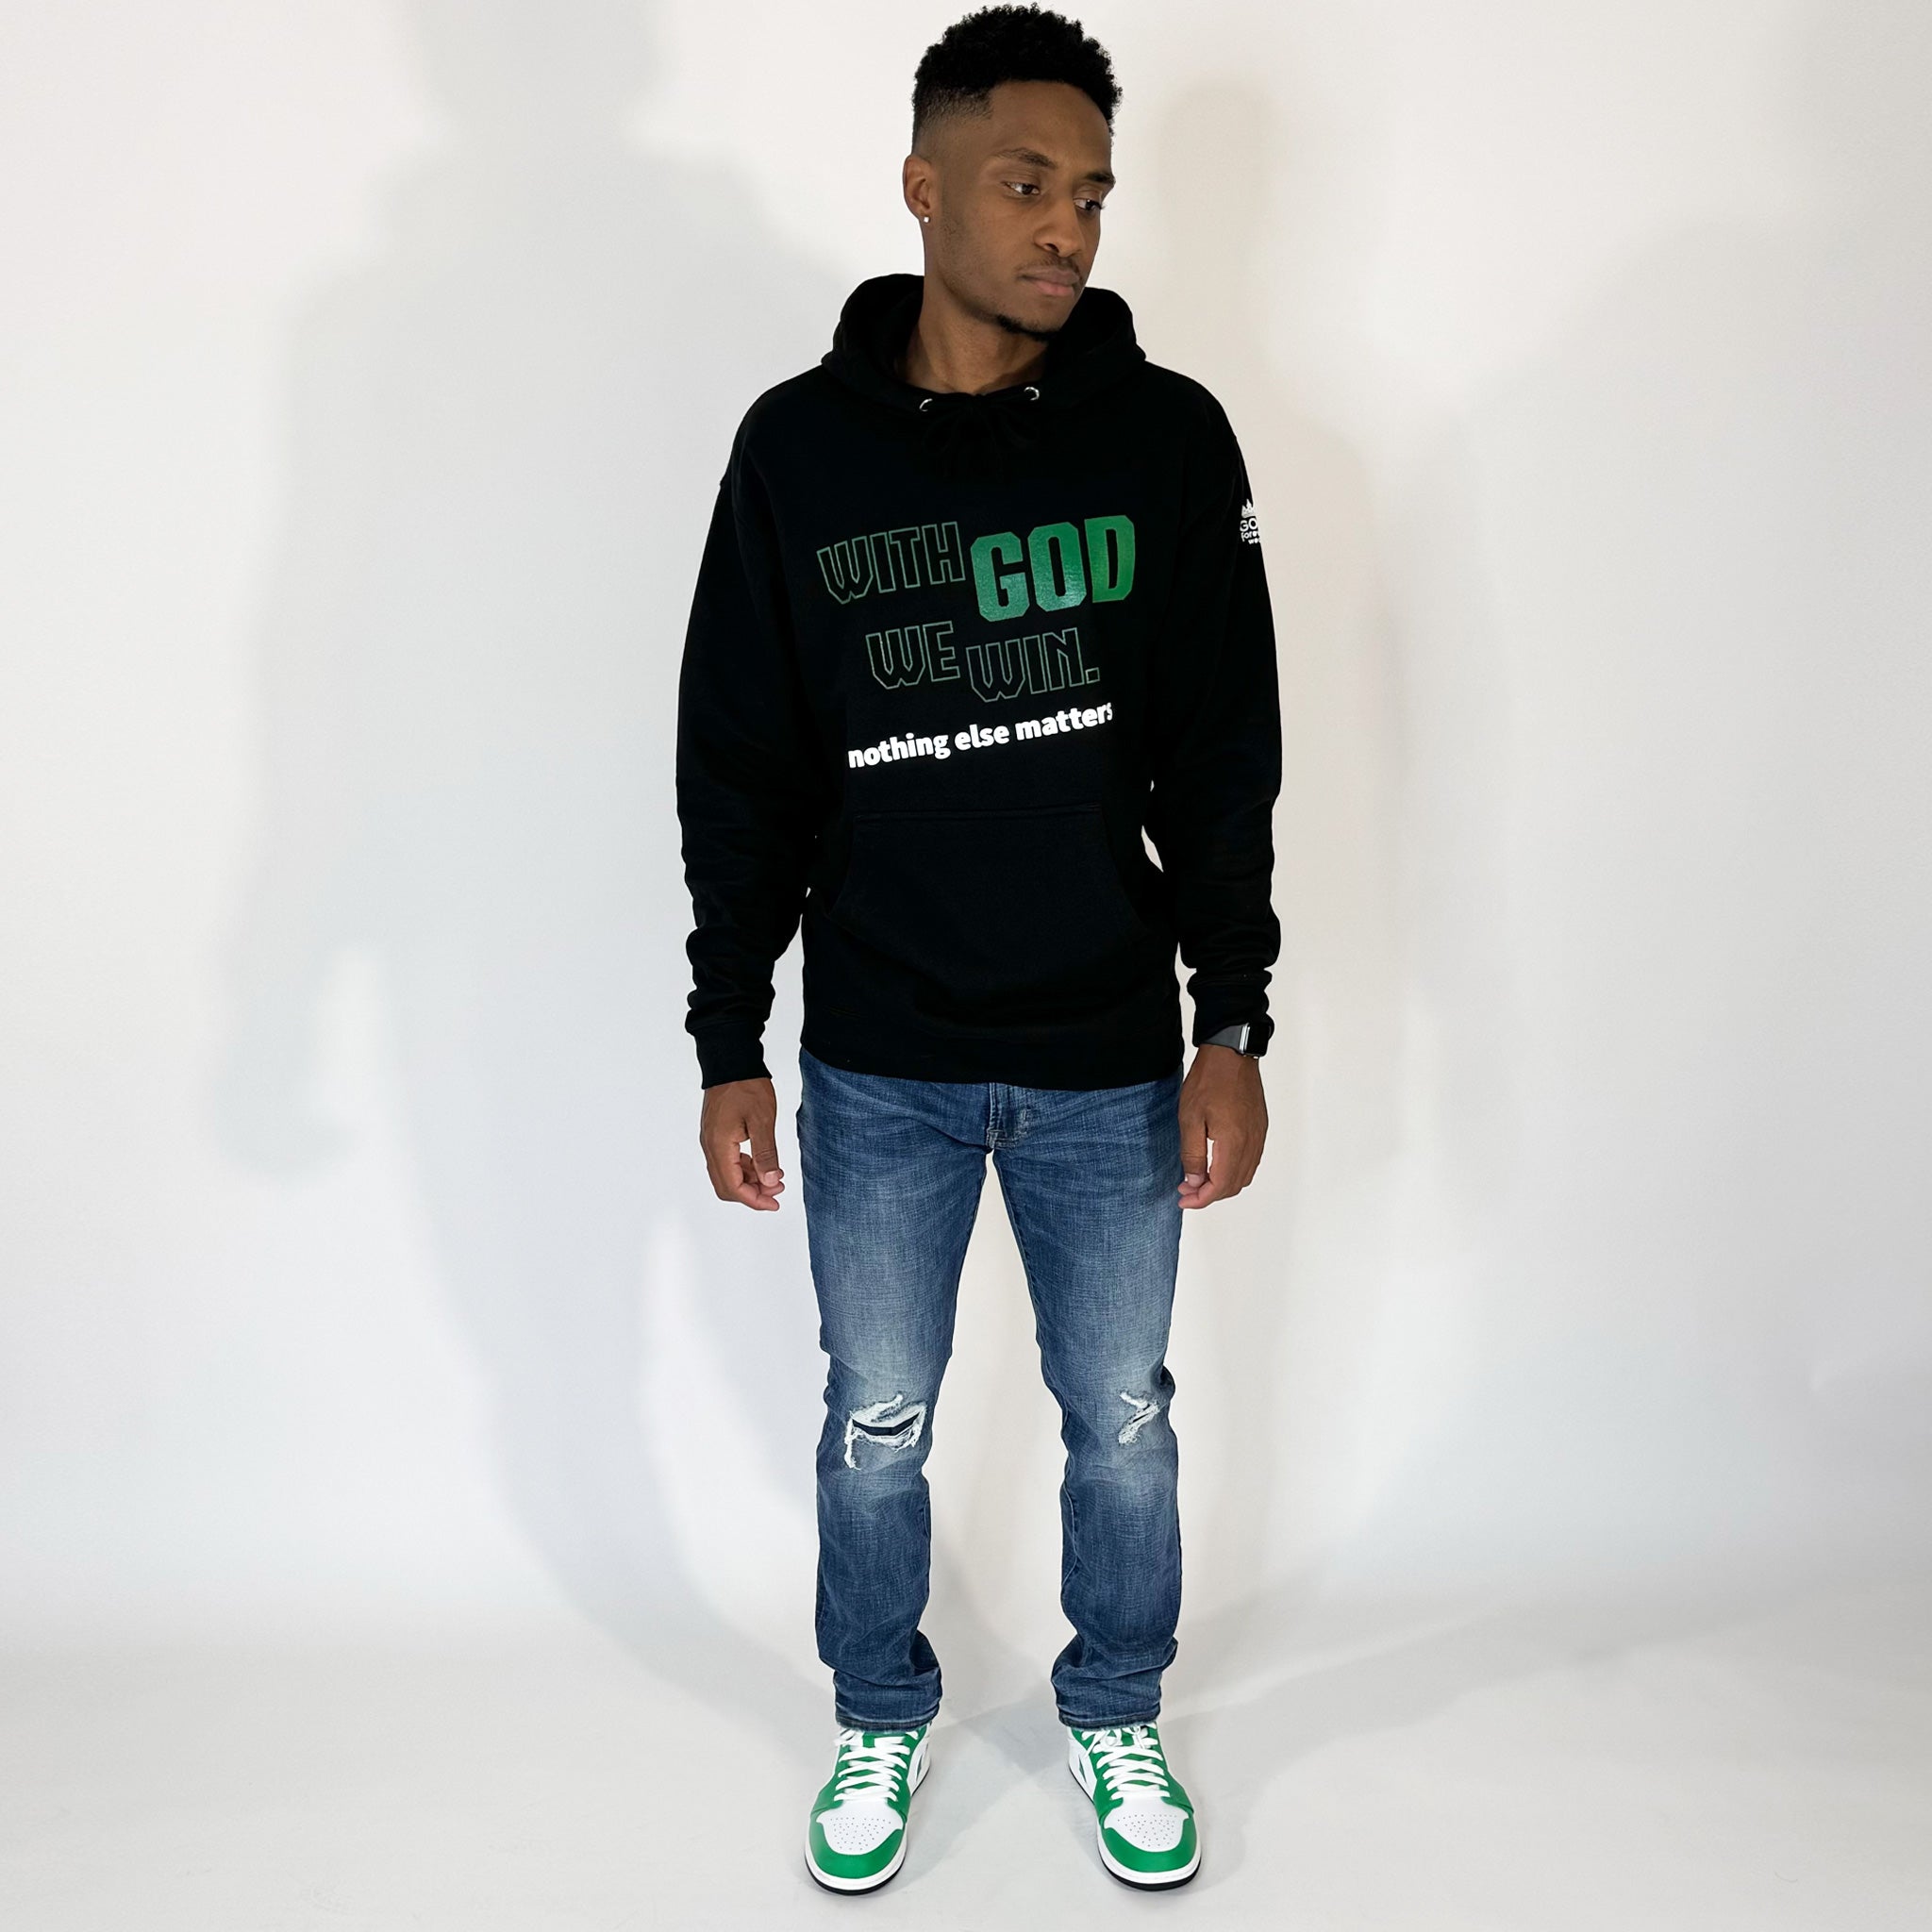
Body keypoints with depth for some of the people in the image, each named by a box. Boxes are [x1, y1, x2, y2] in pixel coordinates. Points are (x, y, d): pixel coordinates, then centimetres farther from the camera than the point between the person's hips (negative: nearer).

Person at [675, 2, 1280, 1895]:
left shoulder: (1168, 435, -4)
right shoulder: (798, 446, -3)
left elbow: (1225, 761, -2)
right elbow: (740, 777, 0)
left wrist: (1233, 1028, -6)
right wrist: (728, 1048, -2)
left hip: (1110, 1061, 0)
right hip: (876, 1066, 0)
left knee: (1123, 1421, 15)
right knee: (875, 1425, 15)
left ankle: (1116, 1718, 41)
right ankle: (882, 1725, 41)